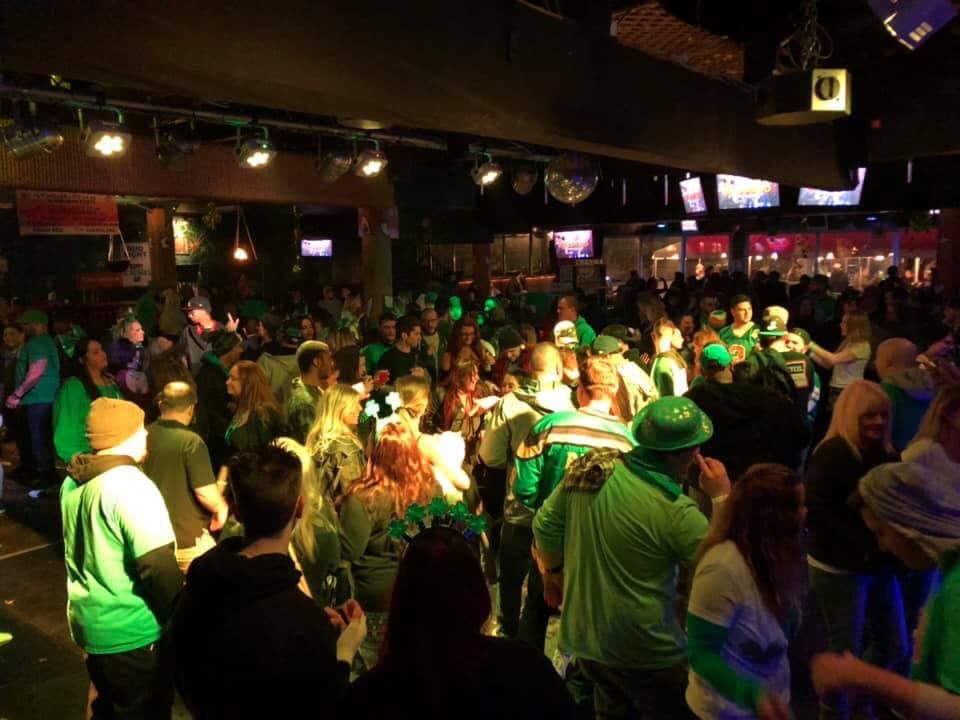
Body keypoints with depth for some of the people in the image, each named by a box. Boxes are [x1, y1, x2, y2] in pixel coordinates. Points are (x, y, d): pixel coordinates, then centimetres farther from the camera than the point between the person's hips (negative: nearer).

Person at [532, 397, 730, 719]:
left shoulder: (590, 468, -10)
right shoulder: (675, 512, -26)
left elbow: (545, 524, 0)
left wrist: (552, 572, 16)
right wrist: (722, 497, -11)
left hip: (583, 633, 6)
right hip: (643, 650, -5)